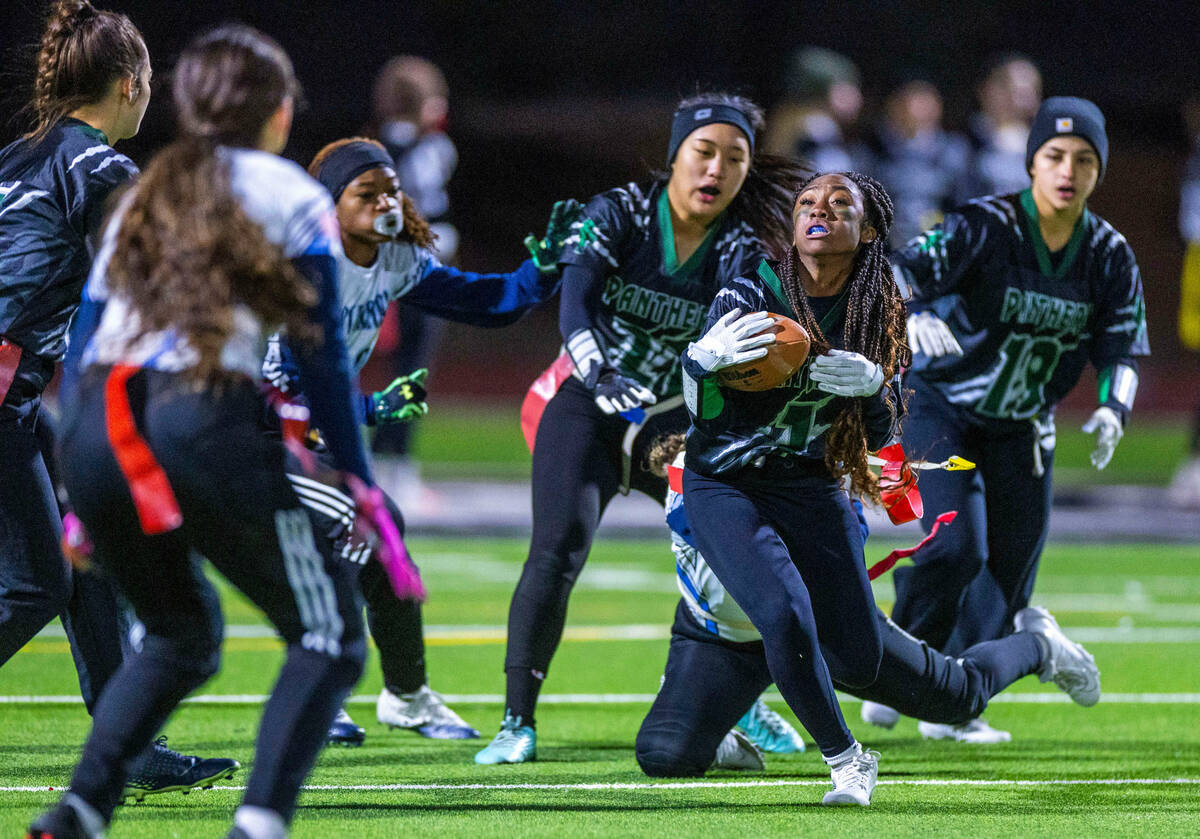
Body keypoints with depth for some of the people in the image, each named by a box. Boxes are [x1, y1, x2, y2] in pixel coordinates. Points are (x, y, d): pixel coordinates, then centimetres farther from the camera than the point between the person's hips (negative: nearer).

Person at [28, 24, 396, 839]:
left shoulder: (145, 197, 25)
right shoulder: (294, 199, 9)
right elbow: (321, 354, 4)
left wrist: (84, 503, 28)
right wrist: (358, 483, 9)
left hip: (96, 433, 6)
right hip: (203, 423, -6)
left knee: (180, 637, 26)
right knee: (330, 637, 5)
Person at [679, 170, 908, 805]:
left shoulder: (877, 314, 0)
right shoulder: (749, 295, -13)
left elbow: (878, 437, 5)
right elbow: (703, 412, -16)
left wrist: (872, 387, -18)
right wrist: (703, 359, -39)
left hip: (813, 488, 4)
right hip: (726, 485, -4)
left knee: (859, 661, -1)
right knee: (787, 618, -27)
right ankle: (846, 760, -6)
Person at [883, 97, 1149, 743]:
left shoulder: (1110, 257, -7)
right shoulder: (986, 226, -21)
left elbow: (1121, 350, -1)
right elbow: (903, 271, -31)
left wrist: (1112, 408, -22)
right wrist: (913, 314, -54)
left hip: (1023, 427, 5)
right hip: (940, 407, -5)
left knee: (1009, 570, 6)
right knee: (956, 547, -19)